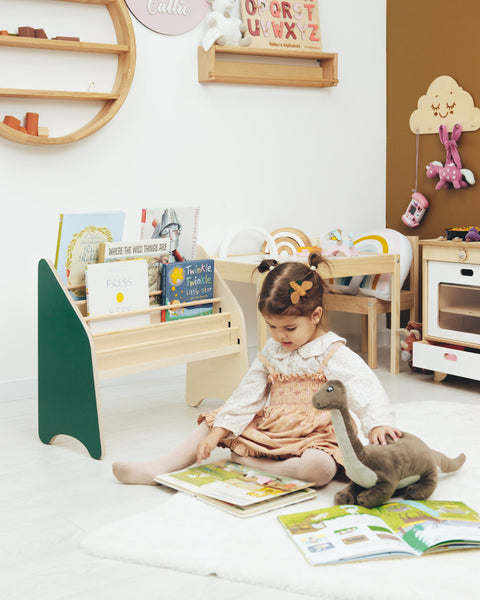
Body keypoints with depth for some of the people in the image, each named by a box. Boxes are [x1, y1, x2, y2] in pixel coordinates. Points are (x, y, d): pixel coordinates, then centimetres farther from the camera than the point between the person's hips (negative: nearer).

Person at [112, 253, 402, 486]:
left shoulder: (335, 354, -11)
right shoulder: (272, 351, 7)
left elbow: (366, 388, -21)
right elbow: (247, 394, 7)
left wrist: (378, 423, -40)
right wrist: (218, 431, 0)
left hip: (309, 439, -5)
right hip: (267, 429, 6)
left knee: (321, 468, -37)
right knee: (212, 423, 0)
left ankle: (251, 462, -22)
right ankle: (159, 468, -2)